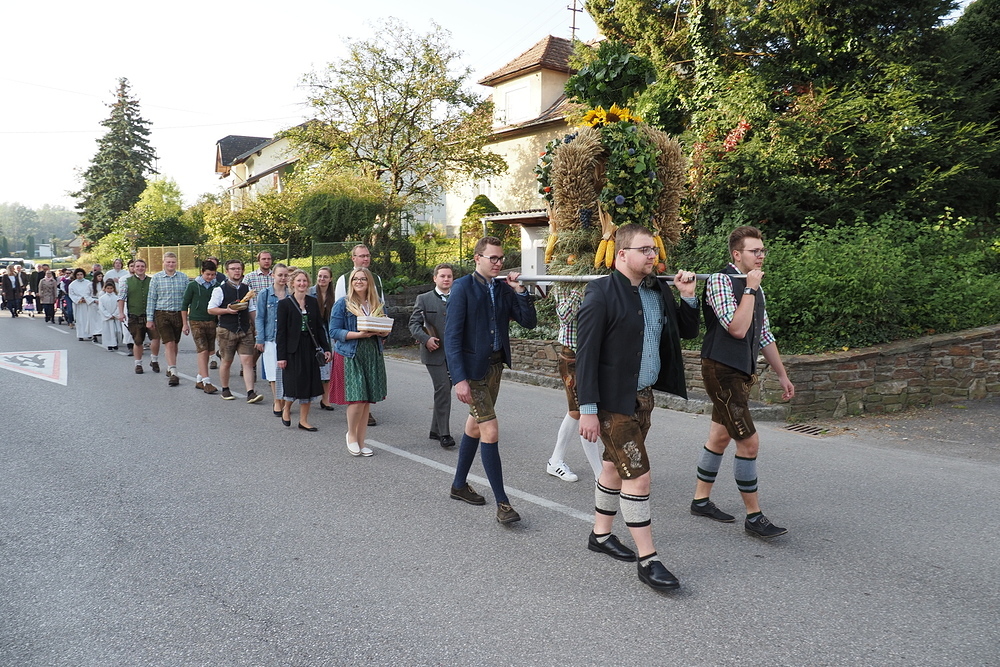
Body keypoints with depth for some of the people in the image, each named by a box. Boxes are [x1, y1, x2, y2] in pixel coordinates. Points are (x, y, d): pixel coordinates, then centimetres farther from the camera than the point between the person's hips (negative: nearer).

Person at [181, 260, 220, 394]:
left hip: (211, 322, 4)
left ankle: (199, 380, 20)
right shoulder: (193, 285, -1)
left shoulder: (216, 286, 5)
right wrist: (185, 324, 2)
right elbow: (184, 305, 4)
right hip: (196, 322, -4)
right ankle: (206, 382, -12)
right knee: (202, 351, -11)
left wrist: (219, 322, 11)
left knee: (208, 352, 7)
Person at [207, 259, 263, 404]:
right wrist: (227, 310, -15)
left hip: (245, 330, 3)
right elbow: (210, 309, -1)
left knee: (248, 361, -5)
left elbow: (252, 310, 15)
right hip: (226, 331, -3)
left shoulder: (247, 289, 10)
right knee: (226, 361, 9)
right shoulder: (220, 290, -2)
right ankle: (225, 390, 27)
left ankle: (250, 393, -7)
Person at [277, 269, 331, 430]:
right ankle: (286, 409, 29)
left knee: (309, 384, 5)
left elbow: (319, 327, 10)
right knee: (294, 382, -1)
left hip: (310, 349, 4)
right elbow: (281, 331, -7)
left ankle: (303, 420, 15)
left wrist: (326, 348, 4)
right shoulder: (284, 303, -5)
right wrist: (281, 356, -10)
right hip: (292, 349, -4)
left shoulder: (313, 302, 7)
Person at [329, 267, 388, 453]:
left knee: (367, 401, 6)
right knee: (357, 399, -12)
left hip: (373, 357, 4)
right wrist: (358, 334, -19)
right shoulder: (342, 304, 0)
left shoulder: (377, 305, 13)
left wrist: (383, 332, -7)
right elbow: (334, 332, -7)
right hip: (351, 356, -4)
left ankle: (361, 440, 18)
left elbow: (385, 333, 18)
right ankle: (351, 434, 14)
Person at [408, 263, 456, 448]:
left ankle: (435, 430, 23)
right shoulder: (424, 299, 3)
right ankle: (444, 433, -8)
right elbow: (414, 323, 0)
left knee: (444, 390, 11)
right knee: (443, 390, -13)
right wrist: (426, 339, -16)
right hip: (435, 352, -4)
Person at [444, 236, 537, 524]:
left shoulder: (503, 288, 6)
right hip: (472, 368, -7)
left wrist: (519, 290, -7)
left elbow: (529, 322, 4)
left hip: (495, 365, 7)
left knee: (475, 425, 18)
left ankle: (459, 485, 34)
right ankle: (502, 503, -3)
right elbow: (452, 336, -16)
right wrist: (459, 378, -22)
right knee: (490, 431, -10)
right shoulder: (463, 287, -12)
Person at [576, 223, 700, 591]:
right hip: (613, 401, -7)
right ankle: (648, 561, 6)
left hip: (644, 397, 7)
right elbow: (586, 353, -17)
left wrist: (688, 297, -1)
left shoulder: (658, 290, 7)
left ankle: (601, 534, 36)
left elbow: (687, 331, 17)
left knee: (615, 467, 19)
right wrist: (588, 409, -19)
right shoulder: (601, 292, -15)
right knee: (638, 476, -5)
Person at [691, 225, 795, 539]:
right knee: (749, 441, -9)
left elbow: (764, 336, 20)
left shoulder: (756, 288, 13)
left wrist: (782, 375, 21)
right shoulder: (720, 280, -13)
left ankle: (701, 500, 28)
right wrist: (750, 289, -17)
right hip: (722, 371, -9)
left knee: (720, 437, 15)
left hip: (742, 372, 9)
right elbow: (737, 328, -24)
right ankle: (754, 517, 2)